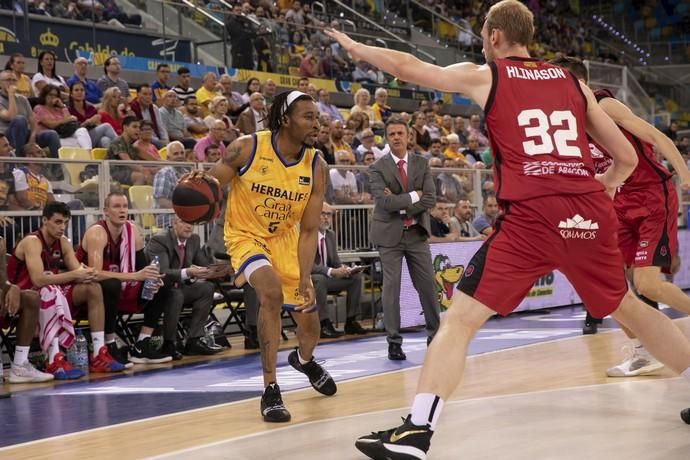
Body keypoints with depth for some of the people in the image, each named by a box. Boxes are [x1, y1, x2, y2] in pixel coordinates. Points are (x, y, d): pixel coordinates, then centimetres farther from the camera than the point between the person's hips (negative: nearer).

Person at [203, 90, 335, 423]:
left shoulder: (316, 168, -14)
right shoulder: (247, 148, -22)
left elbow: (309, 230, -11)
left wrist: (305, 280, -21)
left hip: (285, 240, 4)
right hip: (246, 236, -4)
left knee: (309, 324, 11)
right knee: (271, 292, -33)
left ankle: (303, 359, 51)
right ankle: (270, 390, -23)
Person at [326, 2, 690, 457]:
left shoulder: (484, 76, 10)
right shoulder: (573, 82, 19)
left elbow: (407, 66, 17)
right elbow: (627, 157, 20)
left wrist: (355, 47, 34)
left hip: (532, 218, -4)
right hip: (592, 214, 5)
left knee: (460, 319, -1)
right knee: (630, 308, 26)